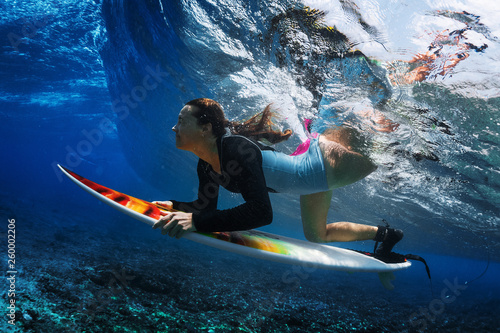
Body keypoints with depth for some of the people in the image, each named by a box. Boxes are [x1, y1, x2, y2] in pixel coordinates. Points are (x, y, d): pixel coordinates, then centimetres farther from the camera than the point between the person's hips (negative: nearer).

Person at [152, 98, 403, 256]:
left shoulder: (235, 147, -36)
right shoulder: (206, 167, -8)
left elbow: (261, 212, -44)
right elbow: (207, 206, 7)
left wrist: (195, 221, -47)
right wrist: (175, 206, -9)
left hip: (328, 158, -9)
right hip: (314, 169, 9)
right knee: (316, 236, 27)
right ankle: (384, 233, 44)